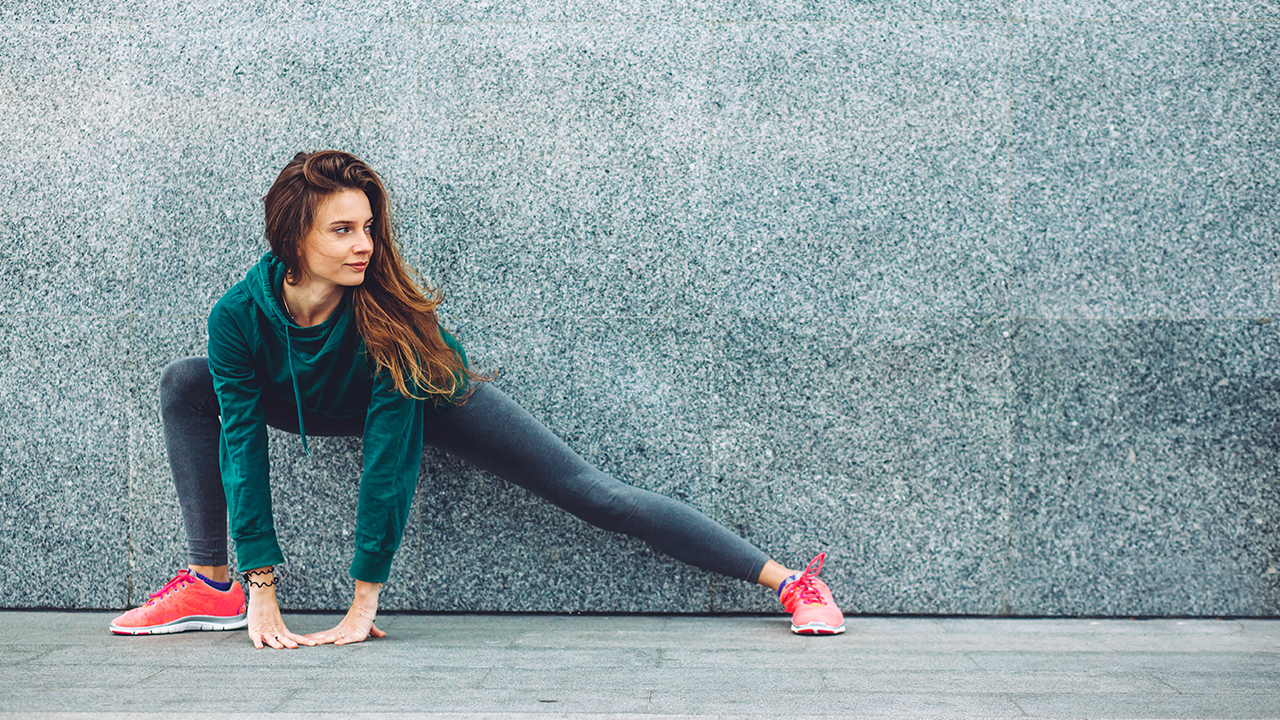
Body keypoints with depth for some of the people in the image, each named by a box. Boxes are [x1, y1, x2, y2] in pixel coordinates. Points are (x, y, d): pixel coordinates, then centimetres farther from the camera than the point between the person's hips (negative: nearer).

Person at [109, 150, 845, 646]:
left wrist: (365, 600, -36)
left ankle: (789, 581, -11)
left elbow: (391, 455, -37)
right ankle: (213, 586, -4)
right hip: (330, 404, 4)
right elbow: (243, 448, -28)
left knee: (598, 494, -13)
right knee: (186, 385, -10)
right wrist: (261, 590, -32)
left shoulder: (387, 311, -37)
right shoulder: (239, 315, -29)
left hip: (433, 400, -4)